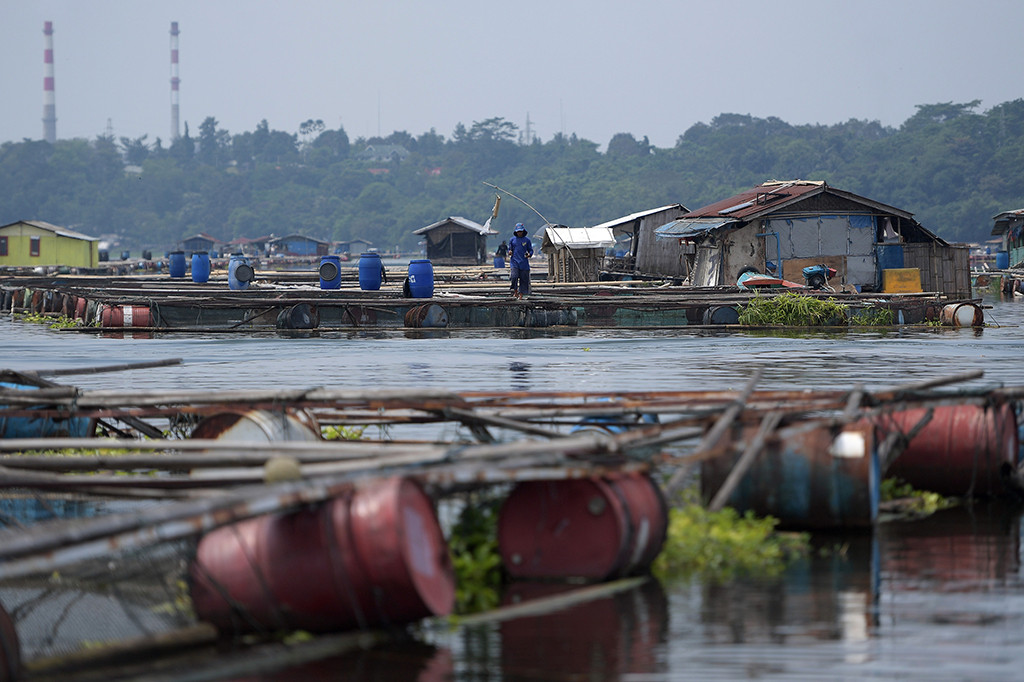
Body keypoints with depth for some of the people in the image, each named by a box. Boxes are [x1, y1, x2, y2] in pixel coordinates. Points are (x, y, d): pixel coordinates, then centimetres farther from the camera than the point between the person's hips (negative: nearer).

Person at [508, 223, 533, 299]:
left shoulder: (527, 240, 6)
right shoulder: (512, 240, 8)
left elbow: (530, 250, 11)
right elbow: (510, 249, 15)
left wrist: (529, 254, -10)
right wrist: (509, 252, -8)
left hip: (524, 263, 1)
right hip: (514, 261, -1)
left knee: (523, 279, 1)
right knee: (514, 276, -18)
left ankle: (521, 295, 10)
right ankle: (515, 292, 1)